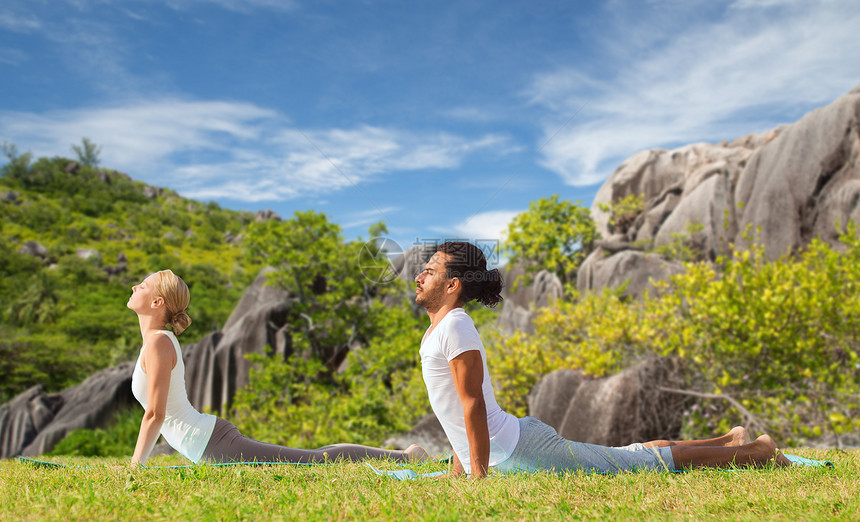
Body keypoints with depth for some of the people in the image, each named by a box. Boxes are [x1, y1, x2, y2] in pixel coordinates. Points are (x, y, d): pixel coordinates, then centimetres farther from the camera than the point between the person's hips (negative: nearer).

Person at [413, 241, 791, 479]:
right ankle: (728, 441, 32)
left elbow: (473, 402, -23)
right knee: (630, 456, 20)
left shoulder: (455, 326, -18)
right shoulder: (437, 330, 13)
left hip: (518, 451, -9)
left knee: (641, 463, 0)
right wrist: (458, 469, 20)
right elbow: (458, 406, 20)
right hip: (515, 447, 9)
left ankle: (754, 453, 11)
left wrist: (479, 474, -21)